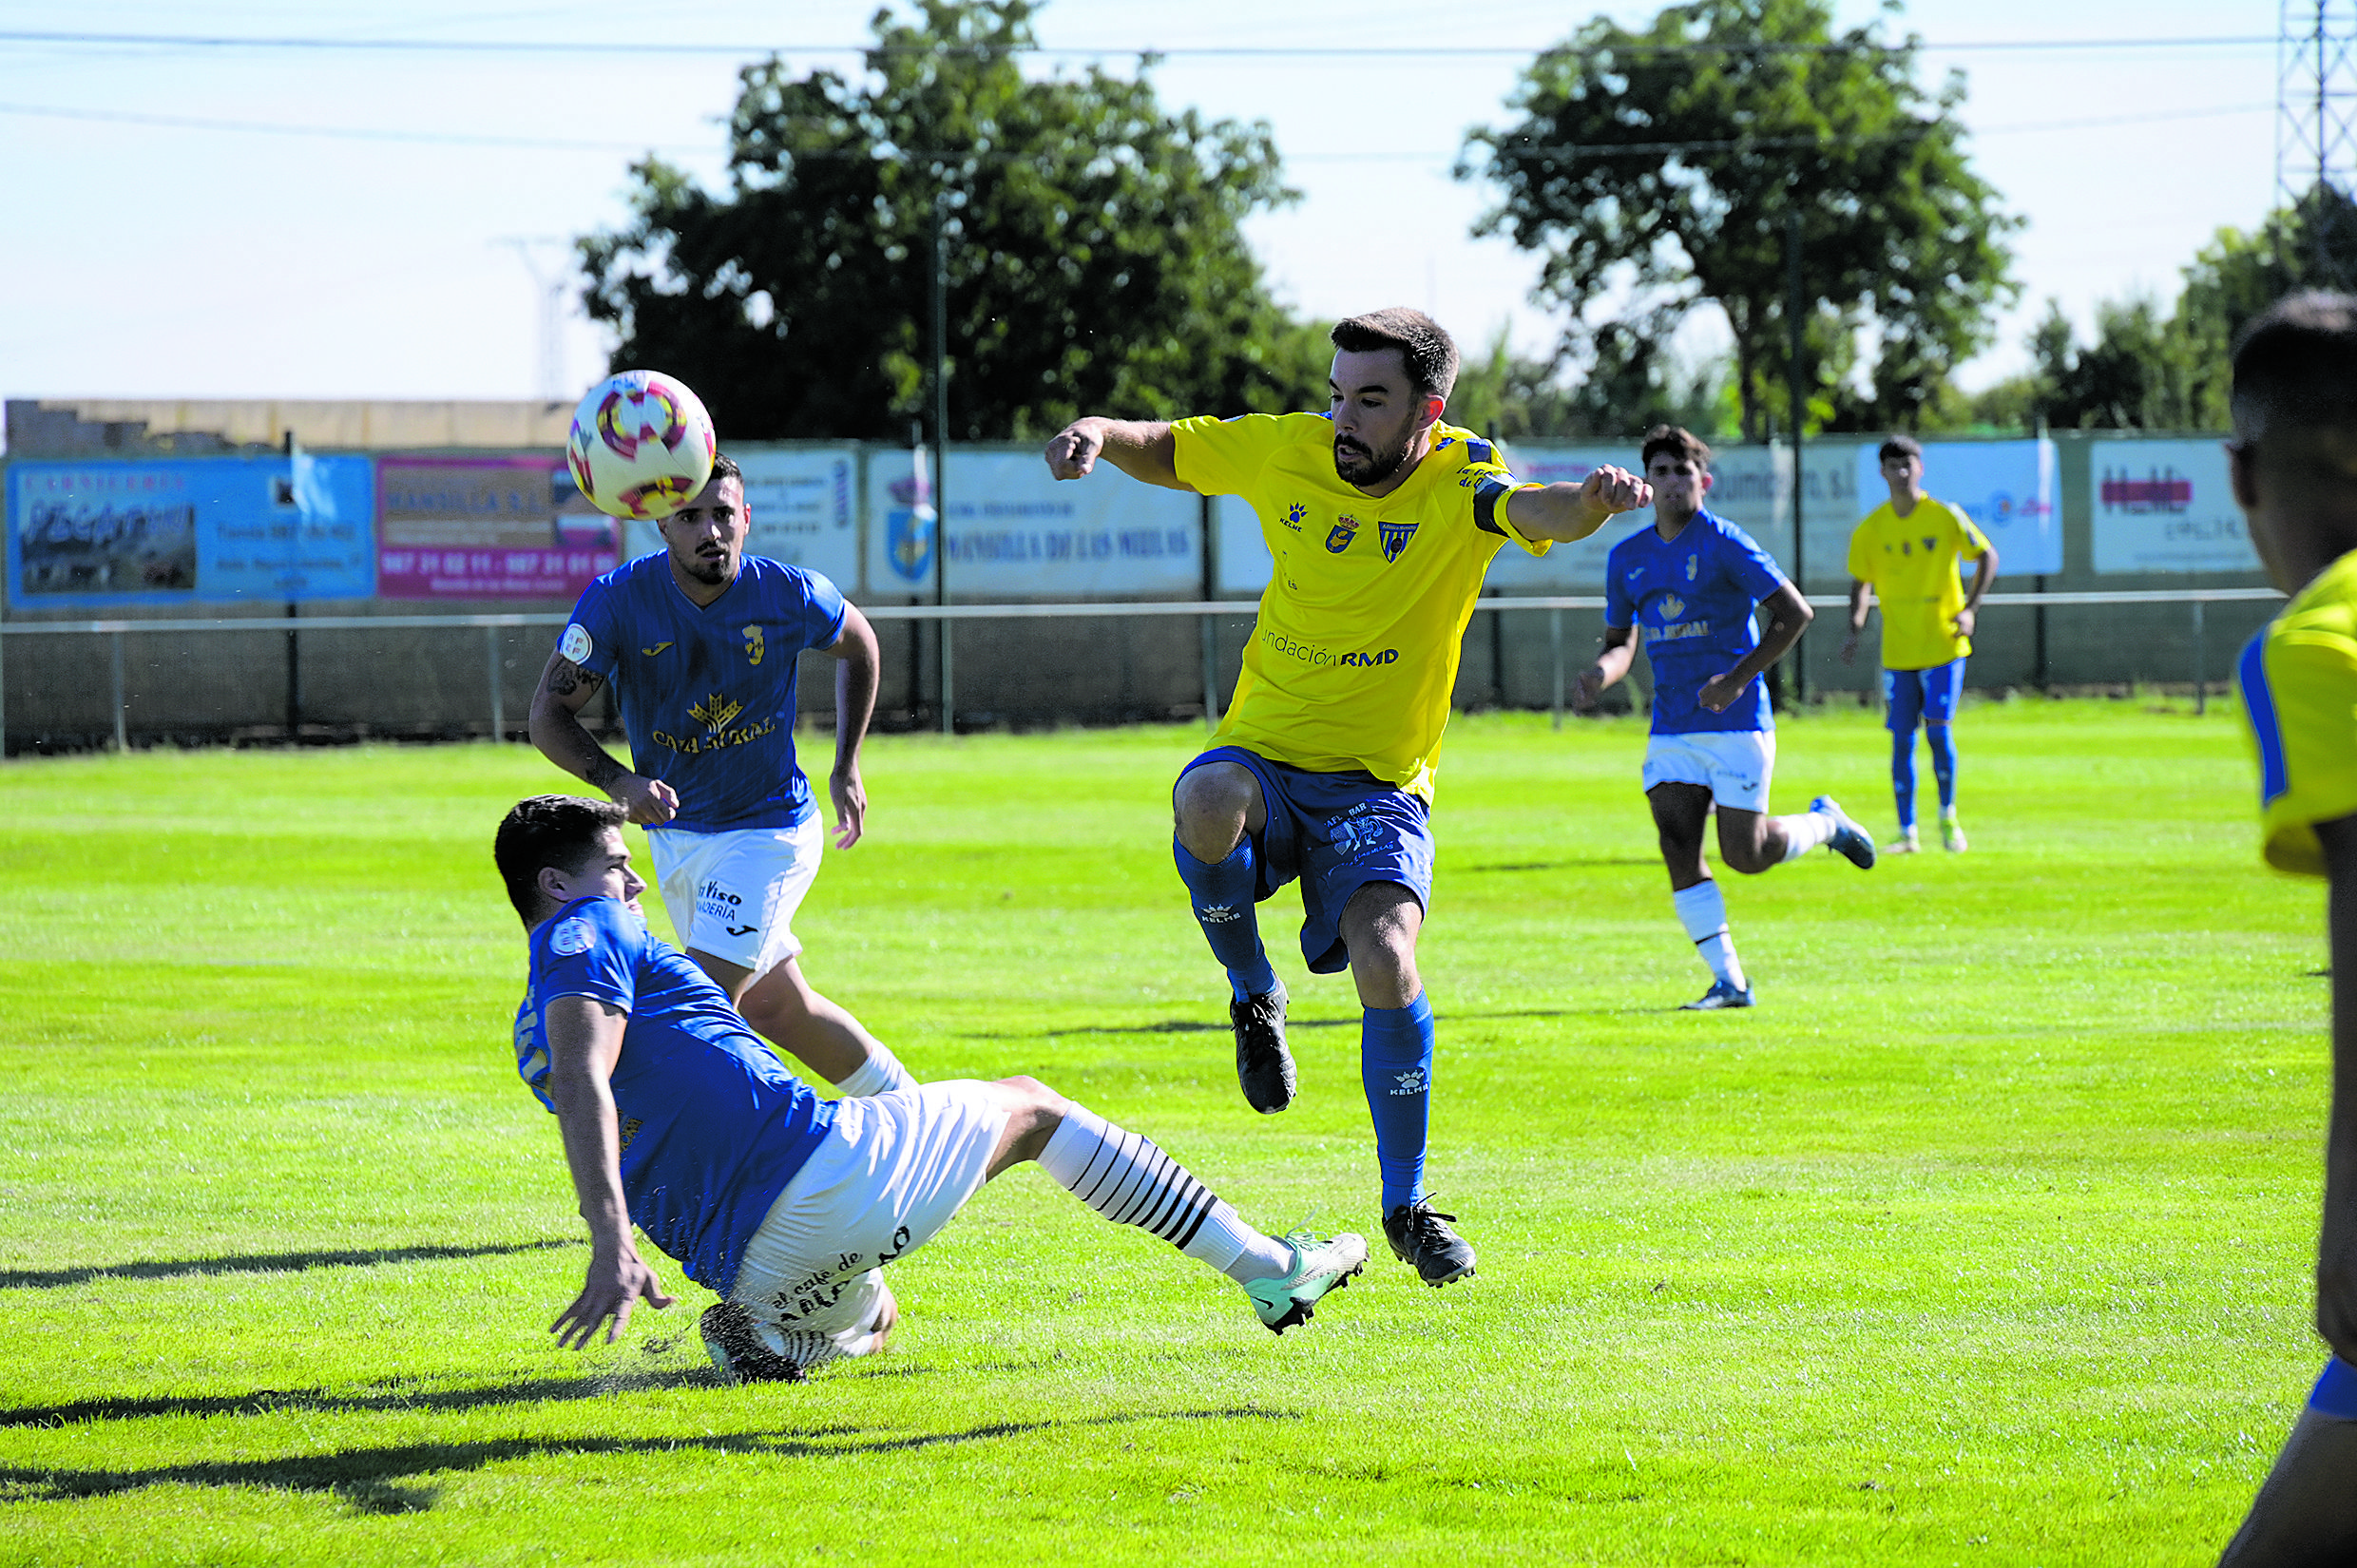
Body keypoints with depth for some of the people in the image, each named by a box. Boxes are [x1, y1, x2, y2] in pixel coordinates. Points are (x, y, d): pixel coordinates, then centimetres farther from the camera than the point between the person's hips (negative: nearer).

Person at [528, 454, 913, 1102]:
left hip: (767, 831, -3)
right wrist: (620, 783, -33)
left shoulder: (790, 594, -17)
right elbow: (548, 714, -16)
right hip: (673, 828, 4)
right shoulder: (618, 599, -18)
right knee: (773, 1006, 15)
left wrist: (845, 771, 7)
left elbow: (858, 645, 6)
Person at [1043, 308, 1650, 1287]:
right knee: (1207, 803, -35)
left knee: (1384, 959, -23)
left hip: (1378, 784, -1)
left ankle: (1406, 1203, 0)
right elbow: (1163, 451, 14)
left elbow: (1535, 512, -32)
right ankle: (1252, 991, -4)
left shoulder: (1459, 481, -10)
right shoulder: (1287, 450, -1)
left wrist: (1588, 502, -55)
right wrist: (1100, 434, -8)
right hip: (1262, 755, 2)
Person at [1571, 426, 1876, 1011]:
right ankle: (1729, 981, -1)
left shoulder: (1724, 544, -9)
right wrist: (1599, 674, -6)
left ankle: (1825, 823, 24)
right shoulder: (1627, 557, 9)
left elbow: (1794, 613, -9)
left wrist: (1738, 678, -17)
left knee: (1745, 855, -7)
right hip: (1670, 733, 5)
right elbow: (1622, 641, 18)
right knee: (1678, 849, -8)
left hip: (1736, 724, -5)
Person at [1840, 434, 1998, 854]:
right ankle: (1907, 833, 7)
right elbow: (1861, 582, 13)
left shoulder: (1945, 517, -6)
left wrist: (1970, 609, -7)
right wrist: (1855, 628, -2)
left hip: (1944, 645, -2)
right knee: (1901, 739, 0)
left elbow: (1987, 557, 4)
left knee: (1938, 730, -10)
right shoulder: (1870, 530, 1)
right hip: (1897, 651, 2)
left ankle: (1948, 816, 12)